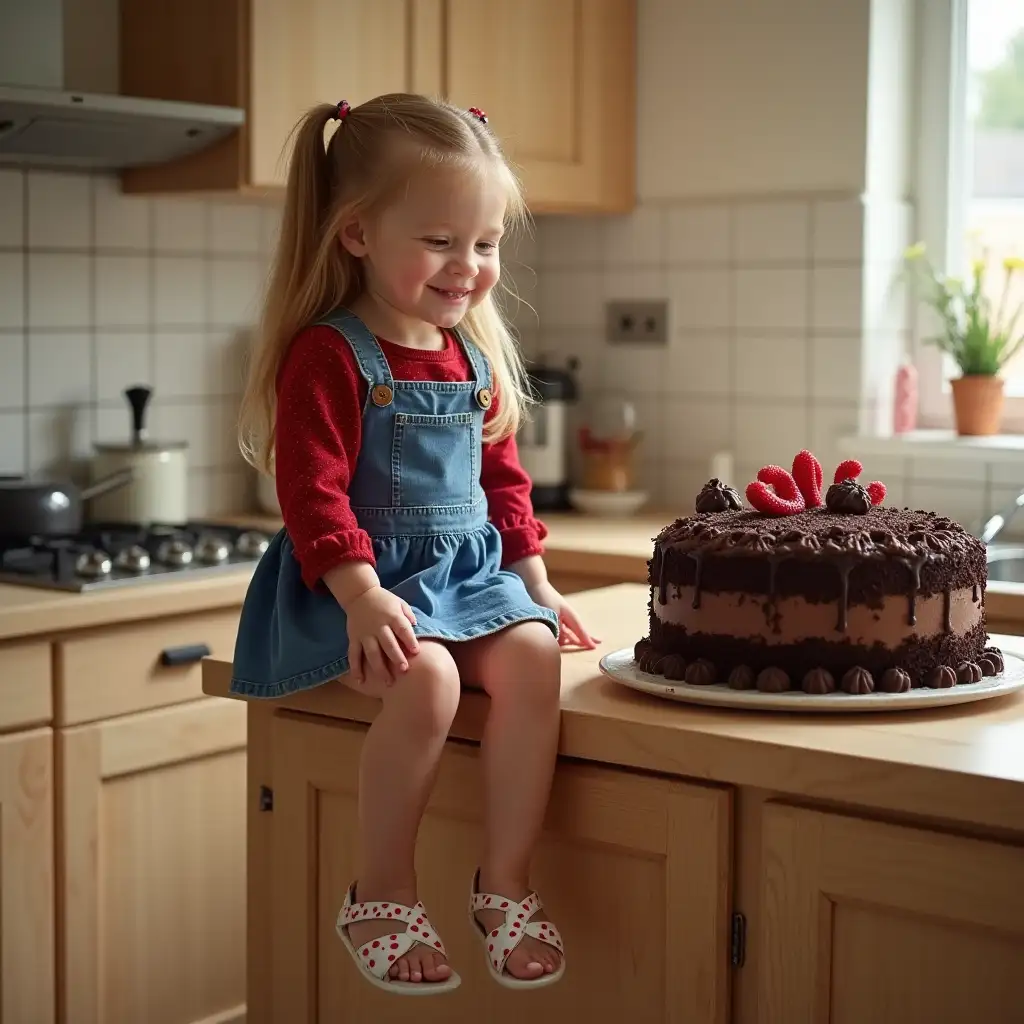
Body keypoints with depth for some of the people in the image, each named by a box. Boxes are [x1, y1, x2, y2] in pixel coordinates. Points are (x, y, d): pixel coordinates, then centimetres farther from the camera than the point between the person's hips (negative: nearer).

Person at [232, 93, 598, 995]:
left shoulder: (477, 356, 14)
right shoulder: (327, 355, -9)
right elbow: (314, 489, -16)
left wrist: (536, 581, 16)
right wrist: (364, 595, -26)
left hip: (471, 567, 6)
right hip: (372, 577, -6)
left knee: (532, 656, -23)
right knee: (426, 677, -32)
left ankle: (505, 883, -11)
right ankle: (382, 894, -12)